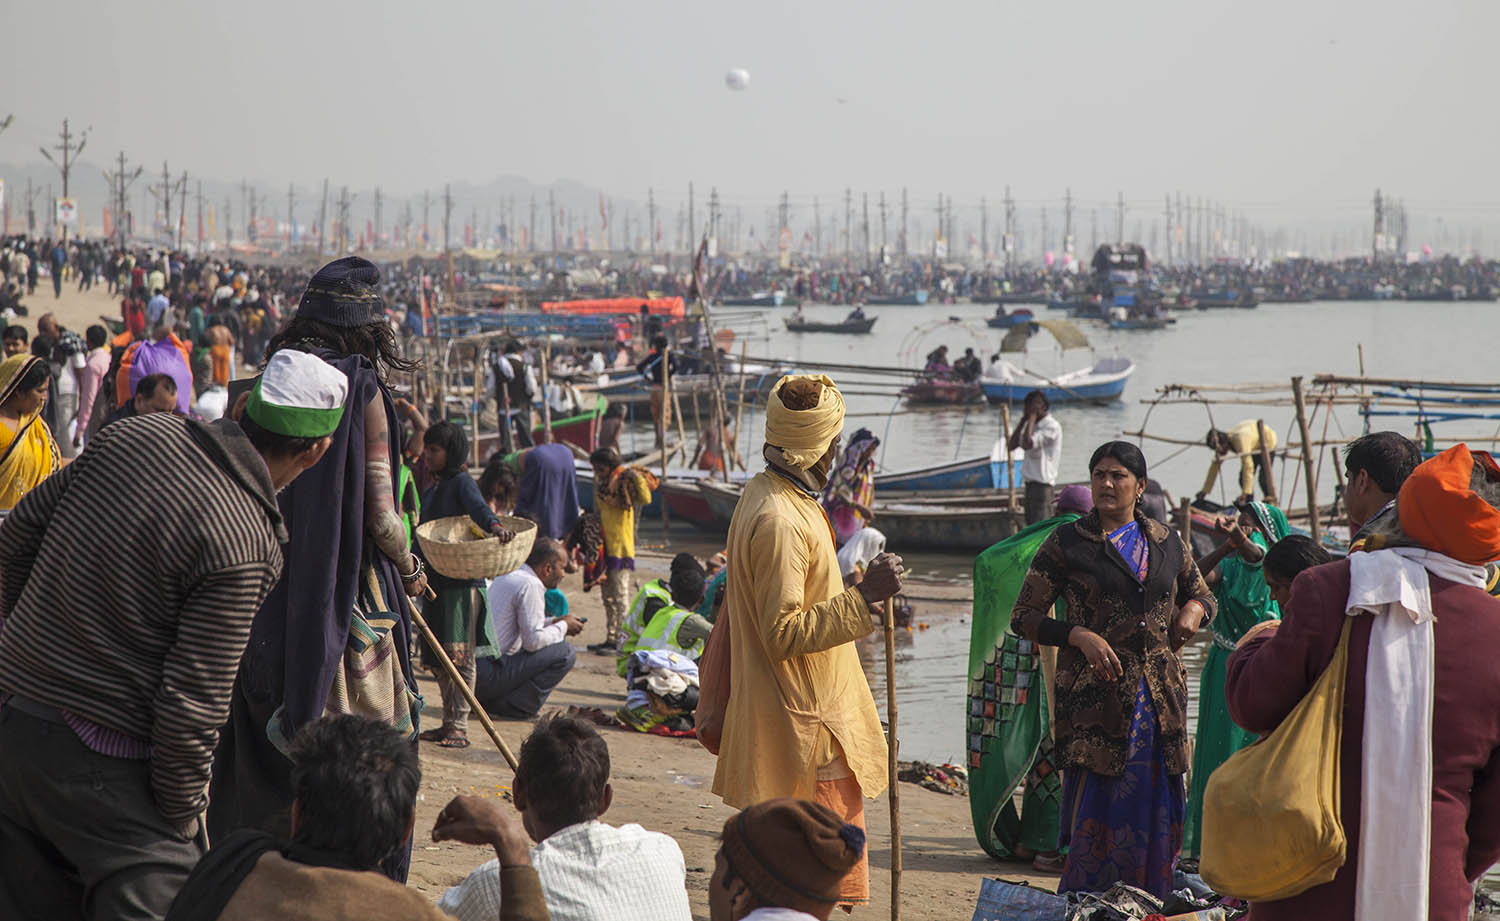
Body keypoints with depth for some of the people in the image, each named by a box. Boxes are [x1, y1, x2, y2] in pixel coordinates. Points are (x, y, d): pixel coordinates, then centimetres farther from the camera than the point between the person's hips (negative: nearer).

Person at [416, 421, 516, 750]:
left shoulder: (462, 482, -4)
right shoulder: (431, 493, 21)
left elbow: (477, 506, -24)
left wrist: (494, 525, -44)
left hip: (463, 582, -8)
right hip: (436, 581, 8)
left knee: (459, 655, -8)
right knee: (438, 658, 9)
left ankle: (459, 726, -7)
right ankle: (448, 722, 15)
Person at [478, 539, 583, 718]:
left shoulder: (508, 575, 18)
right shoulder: (530, 585, -12)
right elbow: (533, 640, -16)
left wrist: (554, 623, 21)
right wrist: (563, 627, 1)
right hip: (487, 675, -10)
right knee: (565, 653, -8)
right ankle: (515, 707, -7)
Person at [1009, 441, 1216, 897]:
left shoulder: (1166, 542, 12)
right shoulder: (1067, 543, 1)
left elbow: (1203, 595, 27)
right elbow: (1023, 616, 0)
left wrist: (1193, 611, 3)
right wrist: (1079, 635, -15)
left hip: (1161, 696, 4)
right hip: (1096, 696, -4)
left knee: (1156, 811, 4)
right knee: (1097, 809, -8)